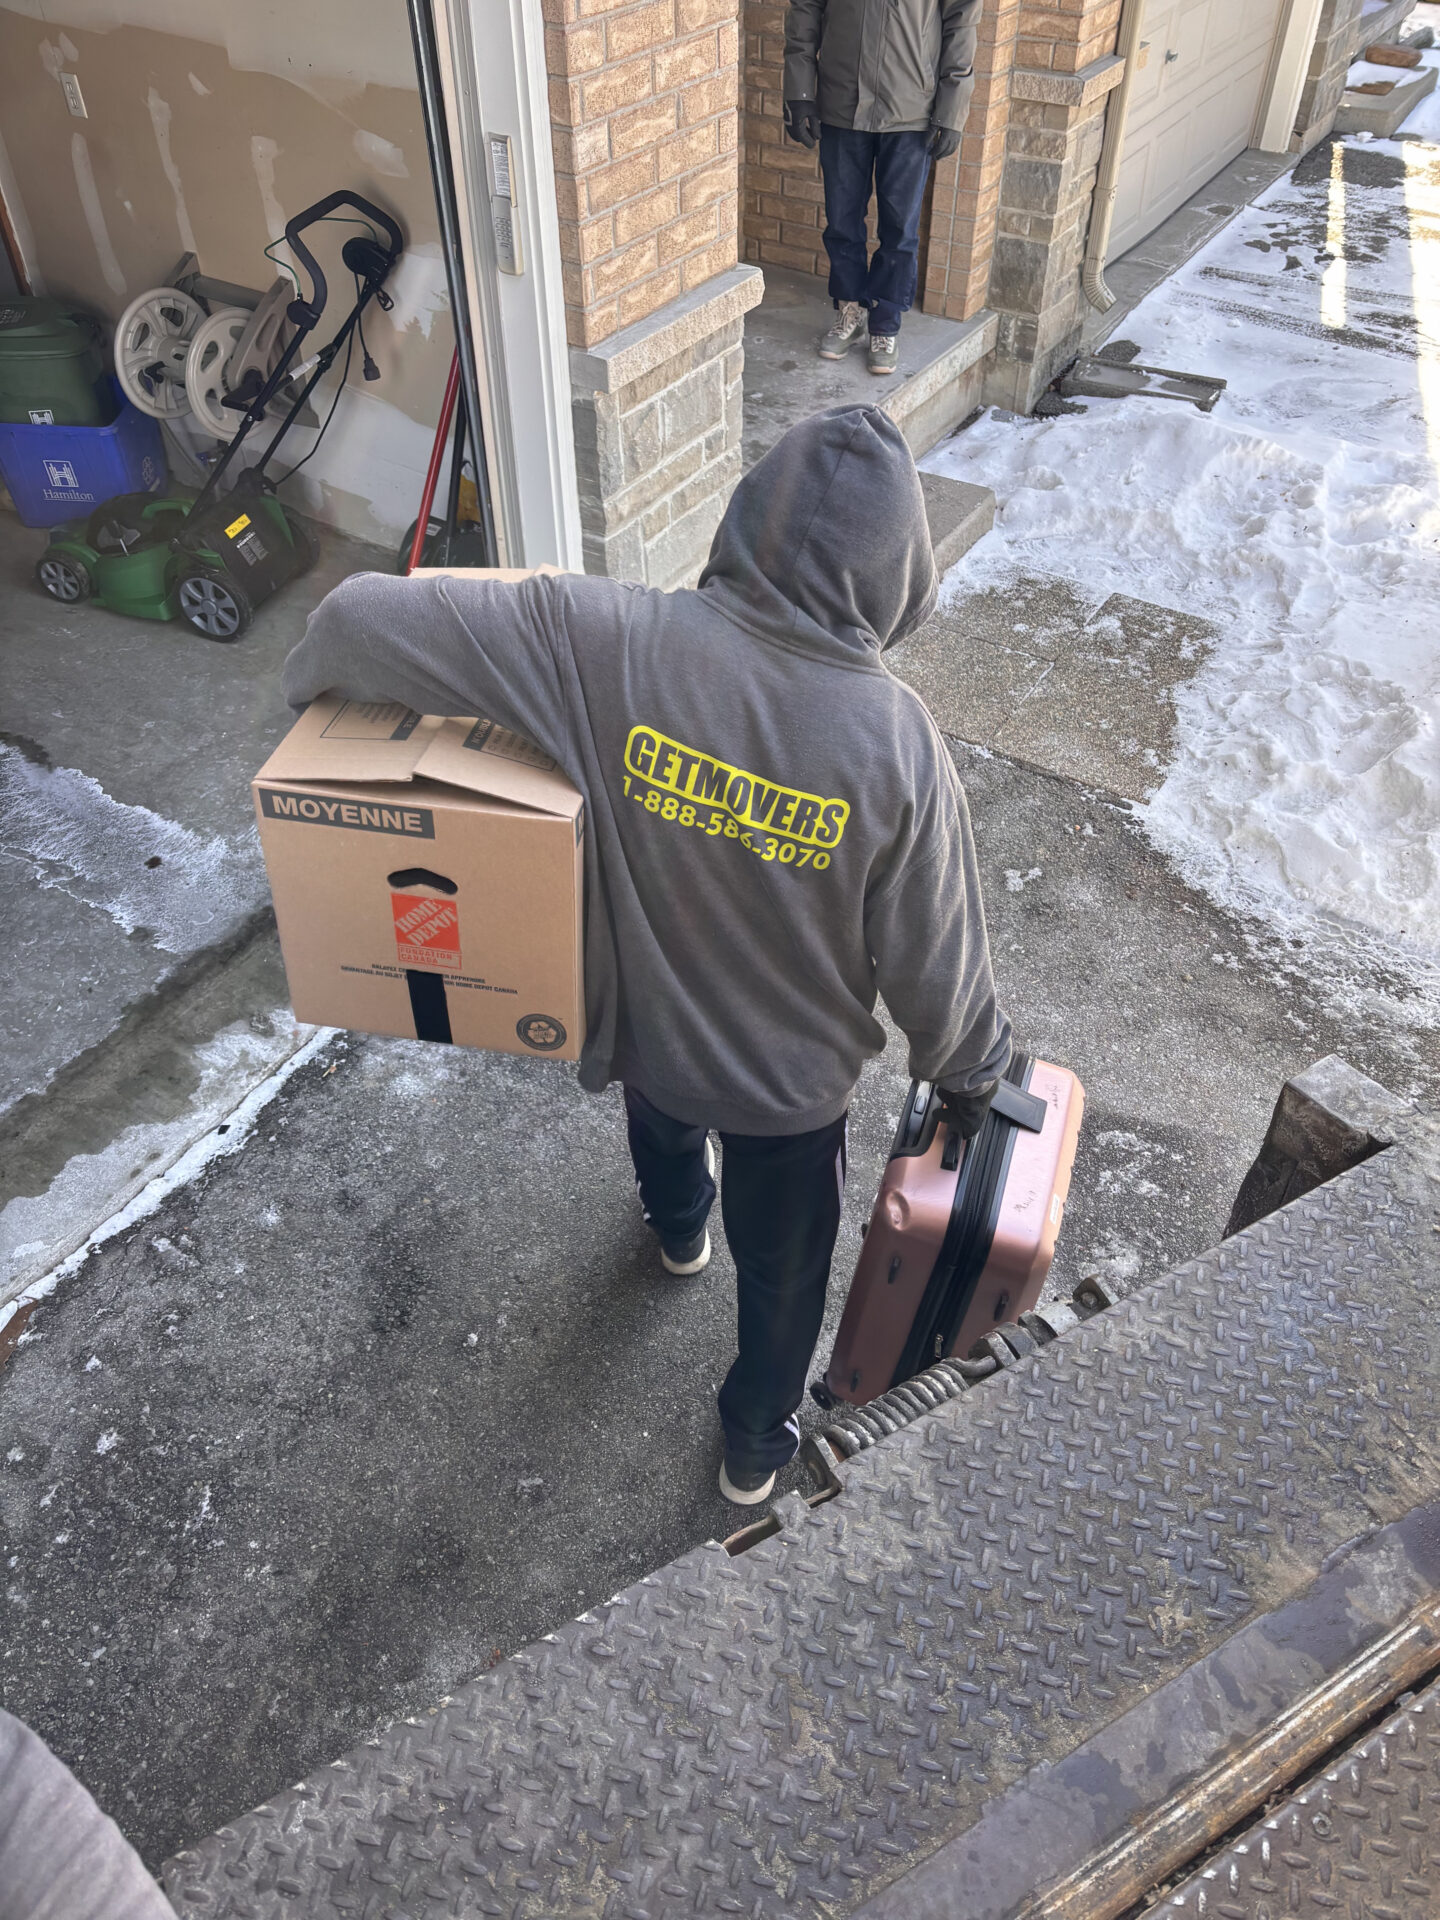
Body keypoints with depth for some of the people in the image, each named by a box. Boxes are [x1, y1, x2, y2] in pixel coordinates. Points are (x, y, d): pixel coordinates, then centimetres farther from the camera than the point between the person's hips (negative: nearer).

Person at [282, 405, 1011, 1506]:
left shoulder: (607, 644, -28)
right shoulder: (895, 742, -30)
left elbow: (364, 618, -24)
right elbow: (939, 965, -18)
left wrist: (313, 689, -1)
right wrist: (971, 1073, 3)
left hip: (641, 1027, 3)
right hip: (795, 1078, -2)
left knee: (663, 1127, 40)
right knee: (782, 1266, 27)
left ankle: (678, 1230, 74)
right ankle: (756, 1445, 53)